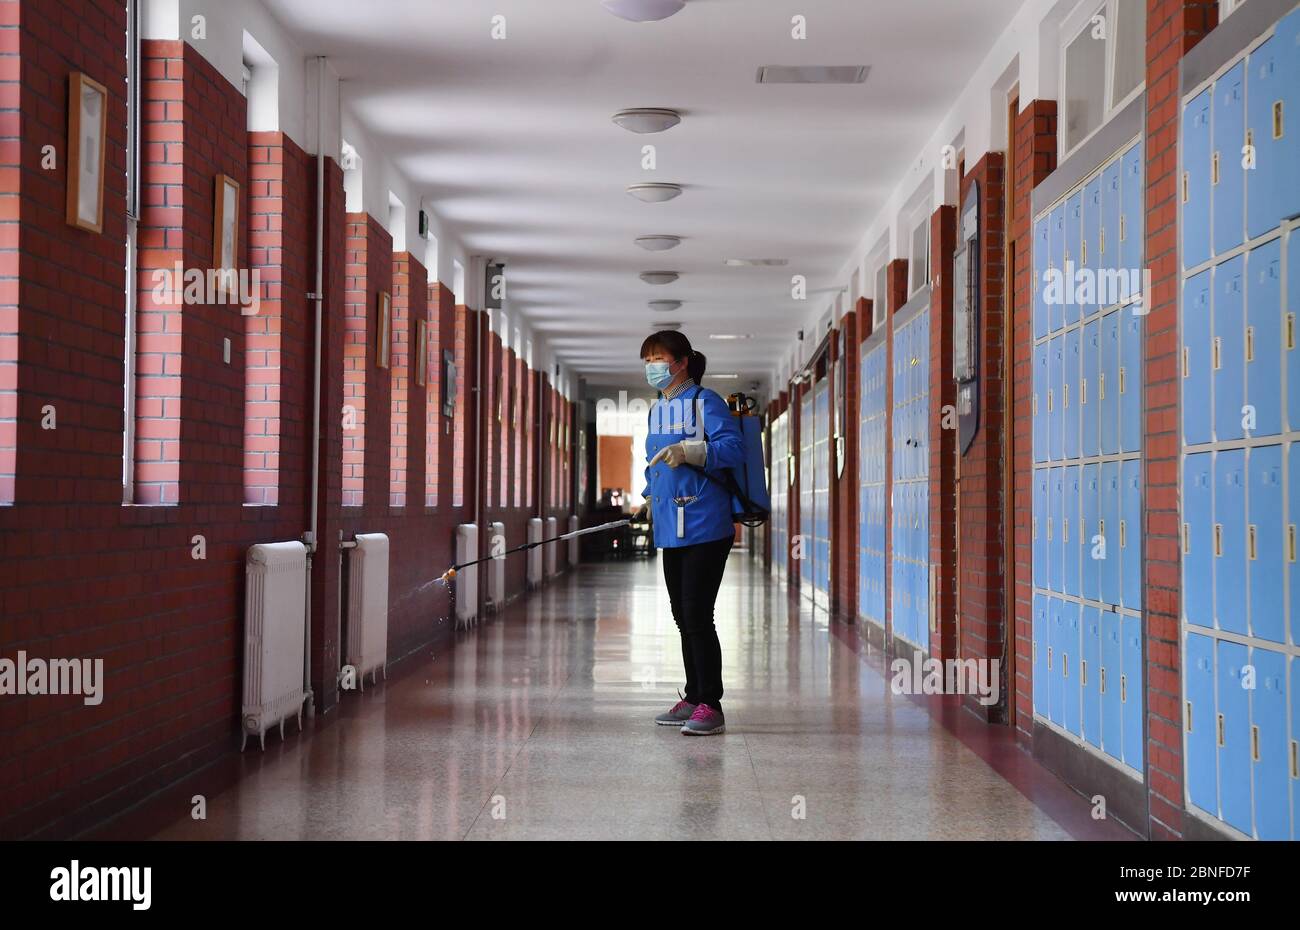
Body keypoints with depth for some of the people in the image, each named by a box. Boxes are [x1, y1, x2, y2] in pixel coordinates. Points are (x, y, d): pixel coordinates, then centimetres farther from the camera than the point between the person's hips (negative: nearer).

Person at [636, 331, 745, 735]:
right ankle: (694, 698, 23)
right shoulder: (657, 410, 18)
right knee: (683, 617, 13)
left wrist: (689, 450, -29)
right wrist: (650, 500, 18)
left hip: (704, 527, -9)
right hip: (671, 529, 9)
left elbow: (734, 447, -19)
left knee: (697, 615, -9)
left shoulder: (704, 402, -7)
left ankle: (711, 705, -2)